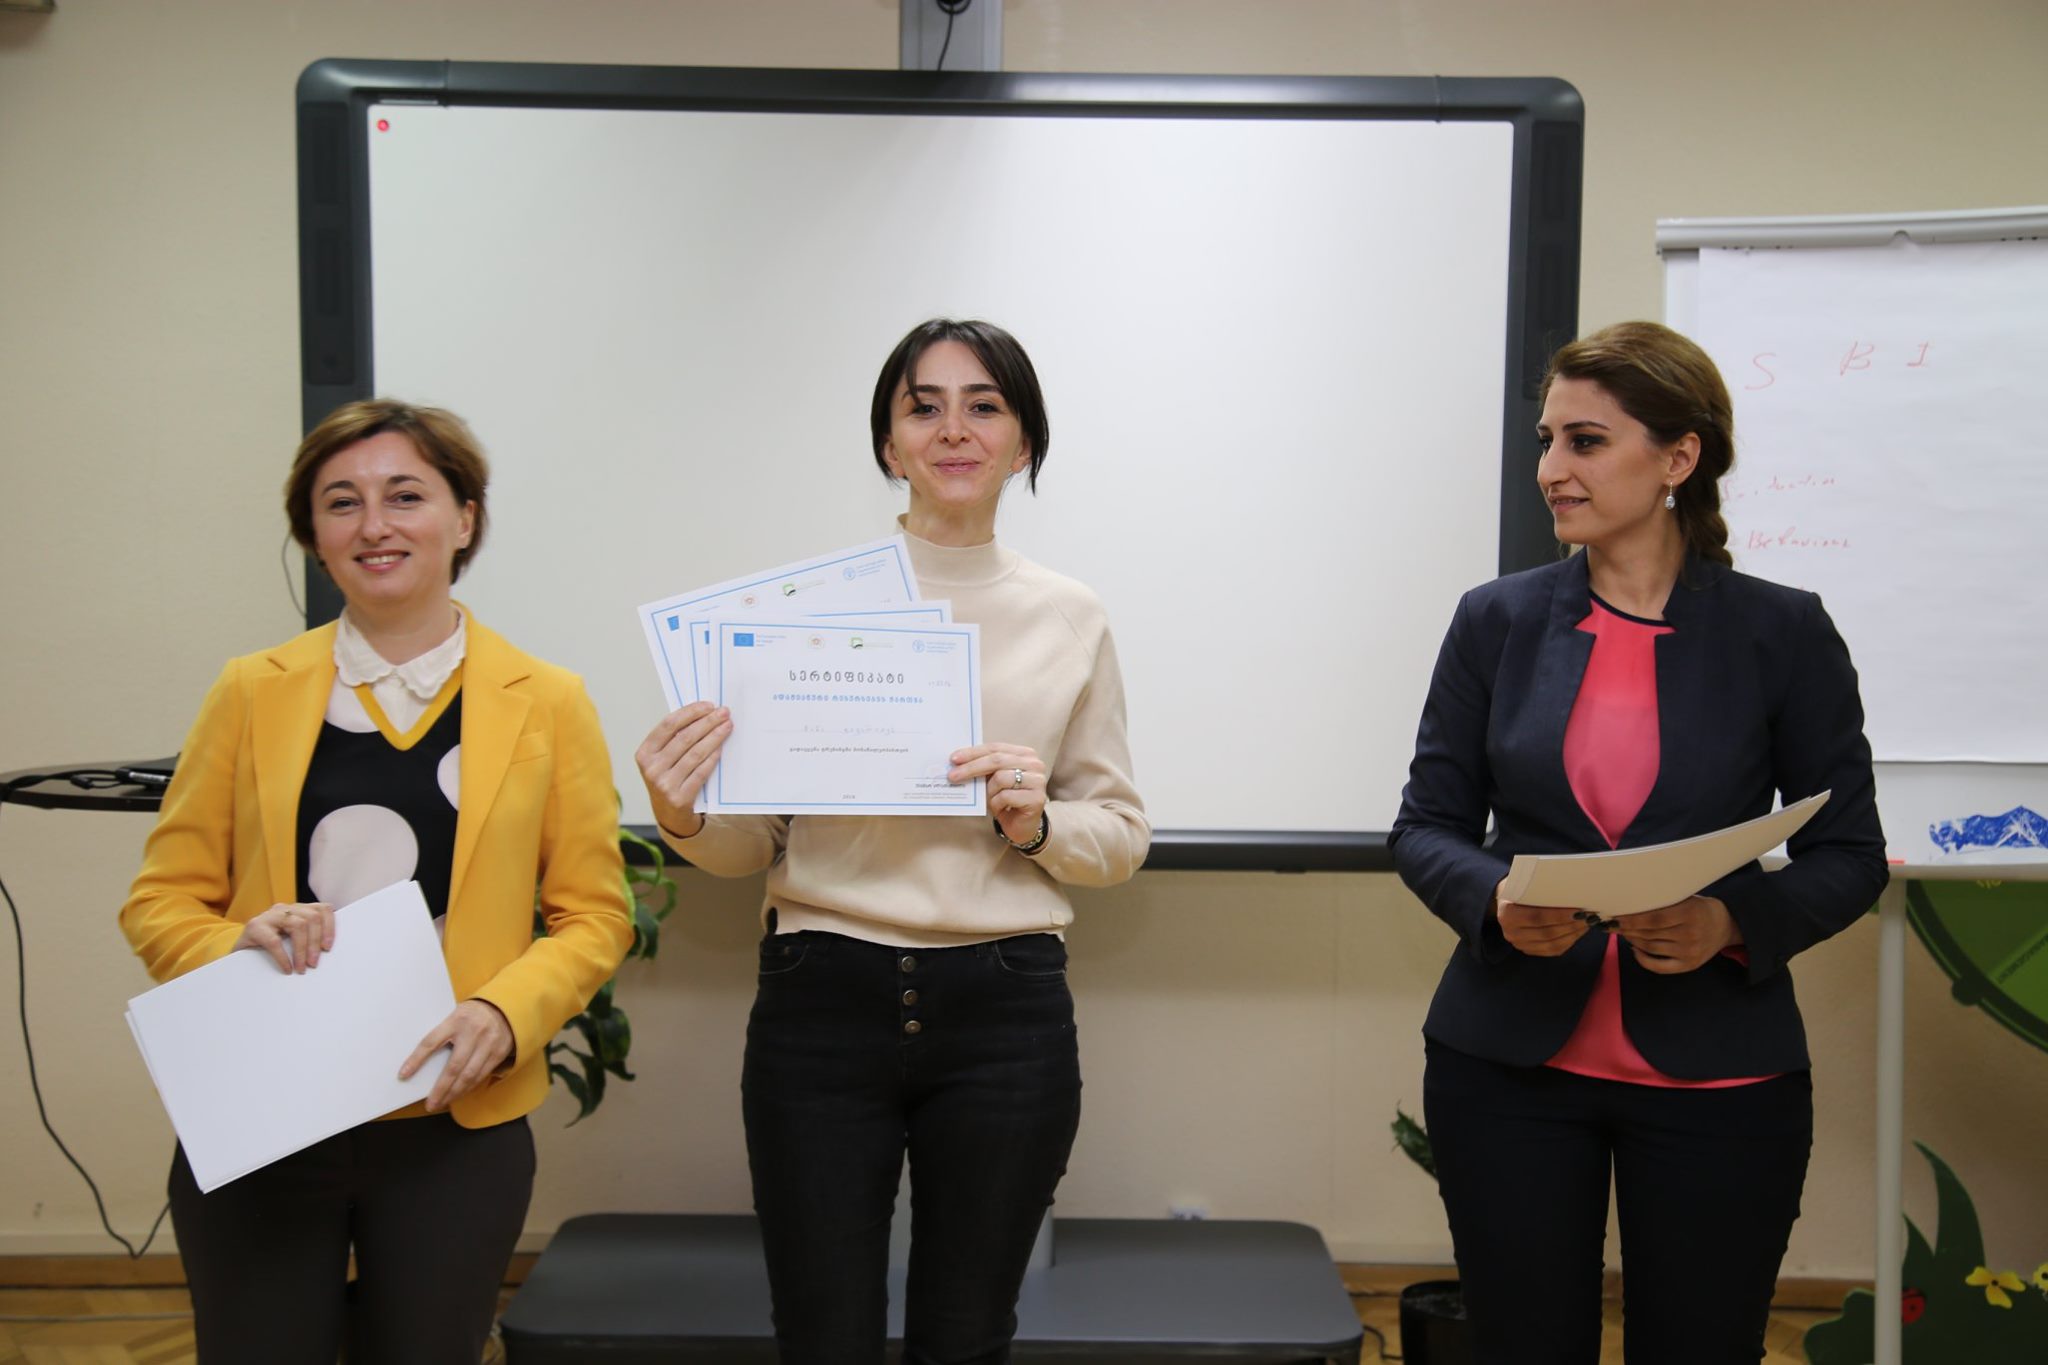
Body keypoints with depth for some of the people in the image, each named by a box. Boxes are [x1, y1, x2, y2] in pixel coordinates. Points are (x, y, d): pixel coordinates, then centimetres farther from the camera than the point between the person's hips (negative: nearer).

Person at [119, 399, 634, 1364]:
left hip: (454, 1129, 0)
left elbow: (593, 914, 3)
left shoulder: (545, 703, 1)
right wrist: (238, 949, -14)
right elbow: (161, 901, 7)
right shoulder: (252, 693, 4)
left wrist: (504, 1015, -15)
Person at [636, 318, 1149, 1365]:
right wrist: (682, 817, -17)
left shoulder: (1070, 618, 5)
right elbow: (752, 843, 4)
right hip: (824, 1002, -1)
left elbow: (1121, 836, 9)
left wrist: (1040, 822, -12)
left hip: (1004, 1012, 1)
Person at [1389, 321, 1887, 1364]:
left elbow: (1849, 856, 2)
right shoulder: (1496, 621, 2)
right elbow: (1427, 827, 5)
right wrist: (1495, 898, -15)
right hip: (1508, 1064, 1)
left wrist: (1733, 920, -17)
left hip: (1715, 1074, -1)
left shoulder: (1783, 633, -3)